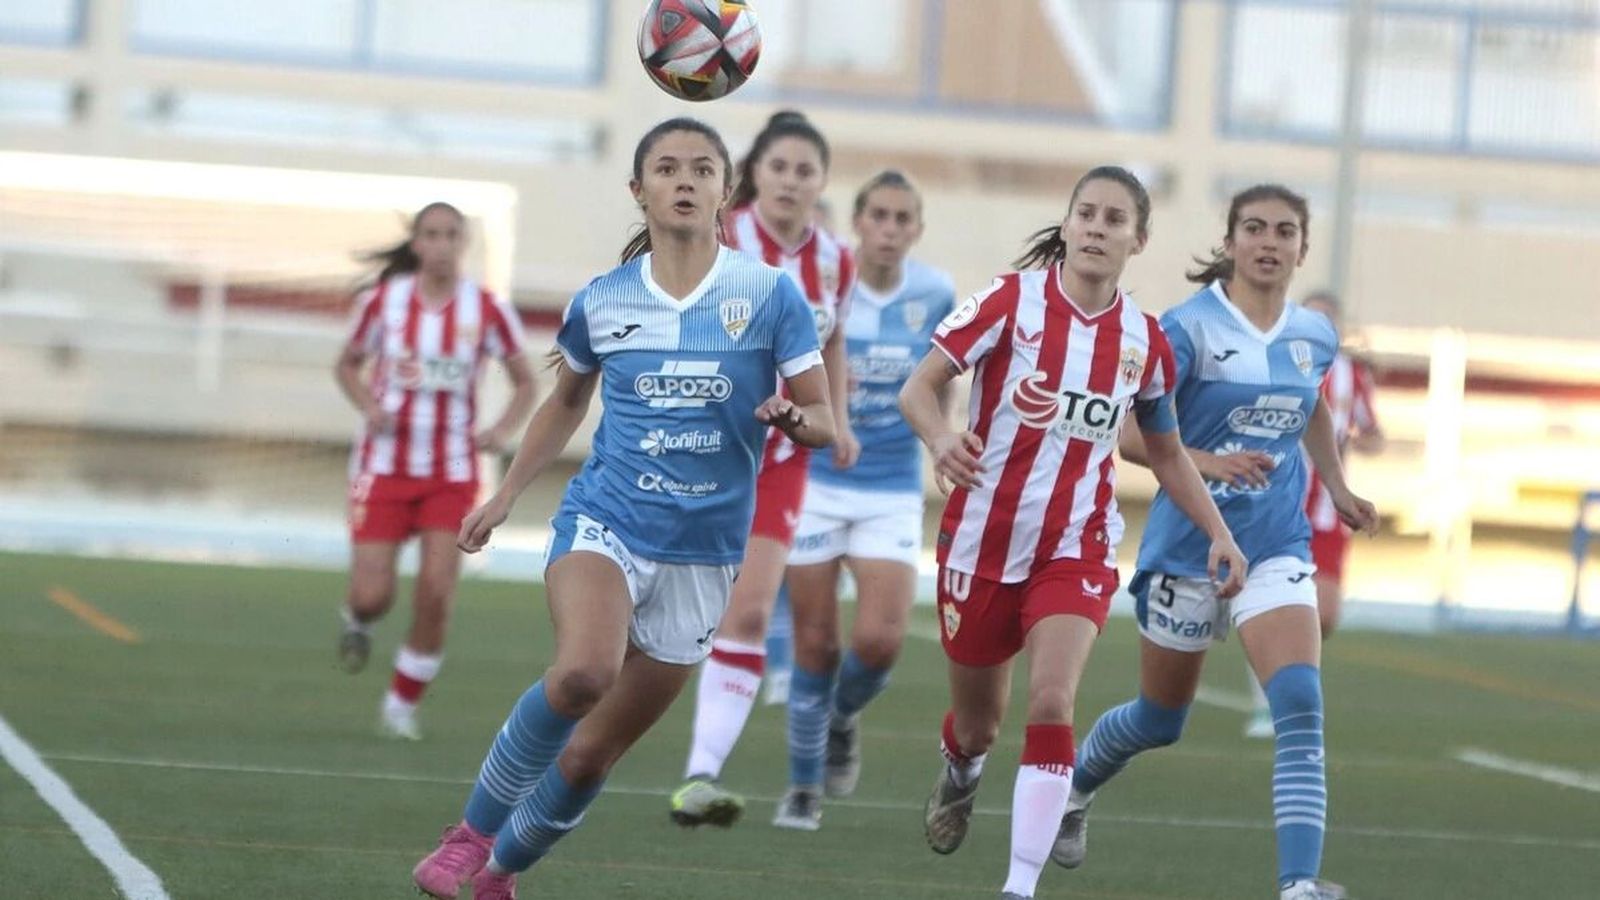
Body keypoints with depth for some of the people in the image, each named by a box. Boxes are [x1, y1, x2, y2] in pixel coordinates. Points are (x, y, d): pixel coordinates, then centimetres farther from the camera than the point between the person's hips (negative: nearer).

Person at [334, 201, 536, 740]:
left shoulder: (487, 311, -5)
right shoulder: (383, 302, -3)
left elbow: (525, 382, 7)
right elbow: (347, 365, 12)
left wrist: (502, 430, -10)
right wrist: (369, 407, -8)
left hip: (451, 473, 0)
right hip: (385, 467, 0)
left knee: (436, 596, -10)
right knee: (372, 597, -8)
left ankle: (402, 705, 10)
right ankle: (357, 624, 32)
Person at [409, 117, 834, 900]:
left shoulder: (769, 294, -4)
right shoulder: (601, 302, 2)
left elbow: (824, 421, 0)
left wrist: (793, 418, -23)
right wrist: (505, 496, 21)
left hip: (703, 553, 1)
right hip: (605, 520, -1)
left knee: (591, 755, 6)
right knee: (584, 671, -33)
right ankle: (473, 829, -14)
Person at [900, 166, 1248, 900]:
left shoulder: (1143, 341, 0)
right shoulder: (1012, 301, -10)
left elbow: (1167, 454, 15)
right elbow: (919, 387, -11)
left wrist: (1219, 534, 6)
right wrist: (940, 438, -32)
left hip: (1076, 549, 1)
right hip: (984, 540, -1)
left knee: (1051, 703, -22)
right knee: (978, 723, 15)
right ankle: (960, 773, 54)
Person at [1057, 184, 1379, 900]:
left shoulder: (1314, 336, 4)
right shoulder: (1188, 327, -13)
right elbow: (1124, 432, -17)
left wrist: (1338, 488, 26)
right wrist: (1205, 462, -30)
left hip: (1277, 547, 3)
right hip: (1188, 545, -3)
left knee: (1301, 707, -20)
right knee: (1159, 720, 14)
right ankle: (1074, 790, 47)